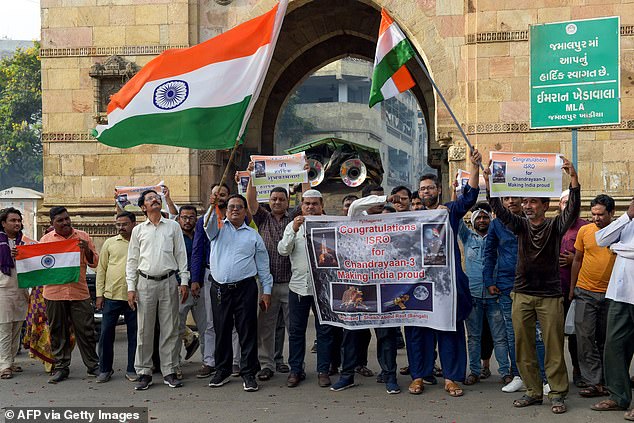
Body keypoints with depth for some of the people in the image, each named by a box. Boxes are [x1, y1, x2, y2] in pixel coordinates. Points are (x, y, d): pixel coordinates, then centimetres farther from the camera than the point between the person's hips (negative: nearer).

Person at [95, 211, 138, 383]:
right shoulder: (110, 243, 9)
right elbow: (101, 269, 9)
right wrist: (99, 294, 3)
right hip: (111, 296, 1)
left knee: (134, 335, 5)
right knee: (106, 333, 3)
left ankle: (132, 370, 16)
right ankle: (105, 369, 15)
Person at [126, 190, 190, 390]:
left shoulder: (173, 226, 9)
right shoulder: (138, 230, 9)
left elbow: (181, 255, 8)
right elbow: (132, 260, 9)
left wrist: (184, 281, 0)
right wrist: (131, 288, 1)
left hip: (168, 282, 0)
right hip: (145, 283, 0)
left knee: (169, 330, 3)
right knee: (144, 331, 1)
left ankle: (169, 372, 10)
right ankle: (144, 373, 9)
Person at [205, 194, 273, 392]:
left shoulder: (253, 235, 11)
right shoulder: (218, 229, 11)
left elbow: (263, 265, 10)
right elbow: (209, 223, -13)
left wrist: (266, 291, 4)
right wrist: (213, 205, -32)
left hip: (245, 288, -1)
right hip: (219, 288, 1)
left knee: (247, 331, -1)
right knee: (221, 331, 9)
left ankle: (248, 373, 6)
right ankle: (222, 371, 22)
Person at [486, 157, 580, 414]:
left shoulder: (555, 226, 1)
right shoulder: (521, 226, 8)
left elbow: (573, 209, -15)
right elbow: (500, 211, -5)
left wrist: (573, 179, -29)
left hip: (550, 295, -3)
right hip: (522, 294, 3)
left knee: (554, 348, -1)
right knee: (523, 347, 5)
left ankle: (558, 394, 8)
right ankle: (533, 391, 16)